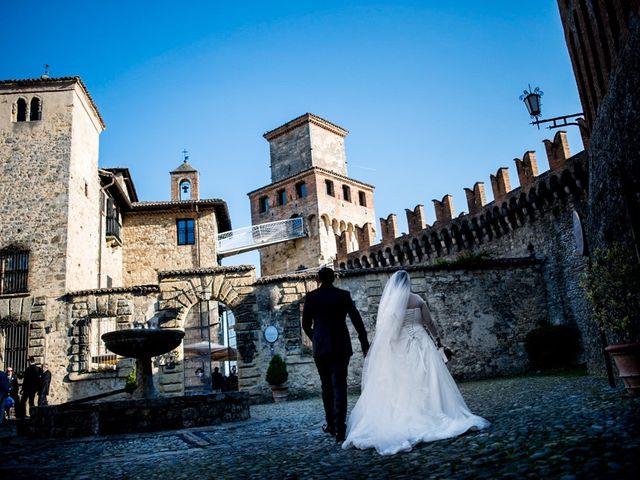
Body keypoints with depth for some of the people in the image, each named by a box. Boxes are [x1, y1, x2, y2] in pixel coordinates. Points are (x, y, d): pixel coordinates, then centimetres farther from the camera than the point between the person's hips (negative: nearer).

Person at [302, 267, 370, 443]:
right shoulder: (344, 295, 0)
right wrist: (365, 344, 4)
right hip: (341, 347, -1)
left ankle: (330, 424, 22)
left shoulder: (311, 296, 0)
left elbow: (306, 325, 4)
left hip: (320, 348, 1)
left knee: (326, 385, 15)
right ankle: (339, 427, -9)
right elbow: (357, 320, -2)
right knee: (339, 385, -1)